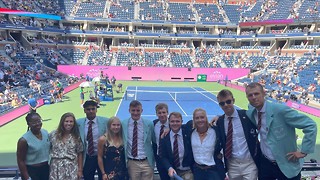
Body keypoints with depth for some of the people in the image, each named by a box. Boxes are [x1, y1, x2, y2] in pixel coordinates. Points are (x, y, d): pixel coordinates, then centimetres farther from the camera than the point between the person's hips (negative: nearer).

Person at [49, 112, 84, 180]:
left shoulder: (76, 137, 2)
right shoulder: (53, 134, 1)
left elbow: (79, 154, 5)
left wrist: (80, 170, 3)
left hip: (72, 169, 0)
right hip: (56, 169, 0)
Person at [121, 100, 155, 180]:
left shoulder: (149, 124, -1)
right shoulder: (123, 124, -1)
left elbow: (155, 142, 7)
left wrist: (154, 159, 6)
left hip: (147, 162, 0)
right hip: (131, 163, 0)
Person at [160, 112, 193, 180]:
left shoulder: (188, 134, -7)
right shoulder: (164, 137, -4)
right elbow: (163, 157, -4)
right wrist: (169, 168, -22)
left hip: (187, 171, -1)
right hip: (173, 171, 2)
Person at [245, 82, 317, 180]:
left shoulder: (280, 109, -21)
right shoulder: (250, 113, -5)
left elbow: (311, 126, -17)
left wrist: (304, 151, -15)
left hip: (287, 165, -4)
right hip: (265, 164, 4)